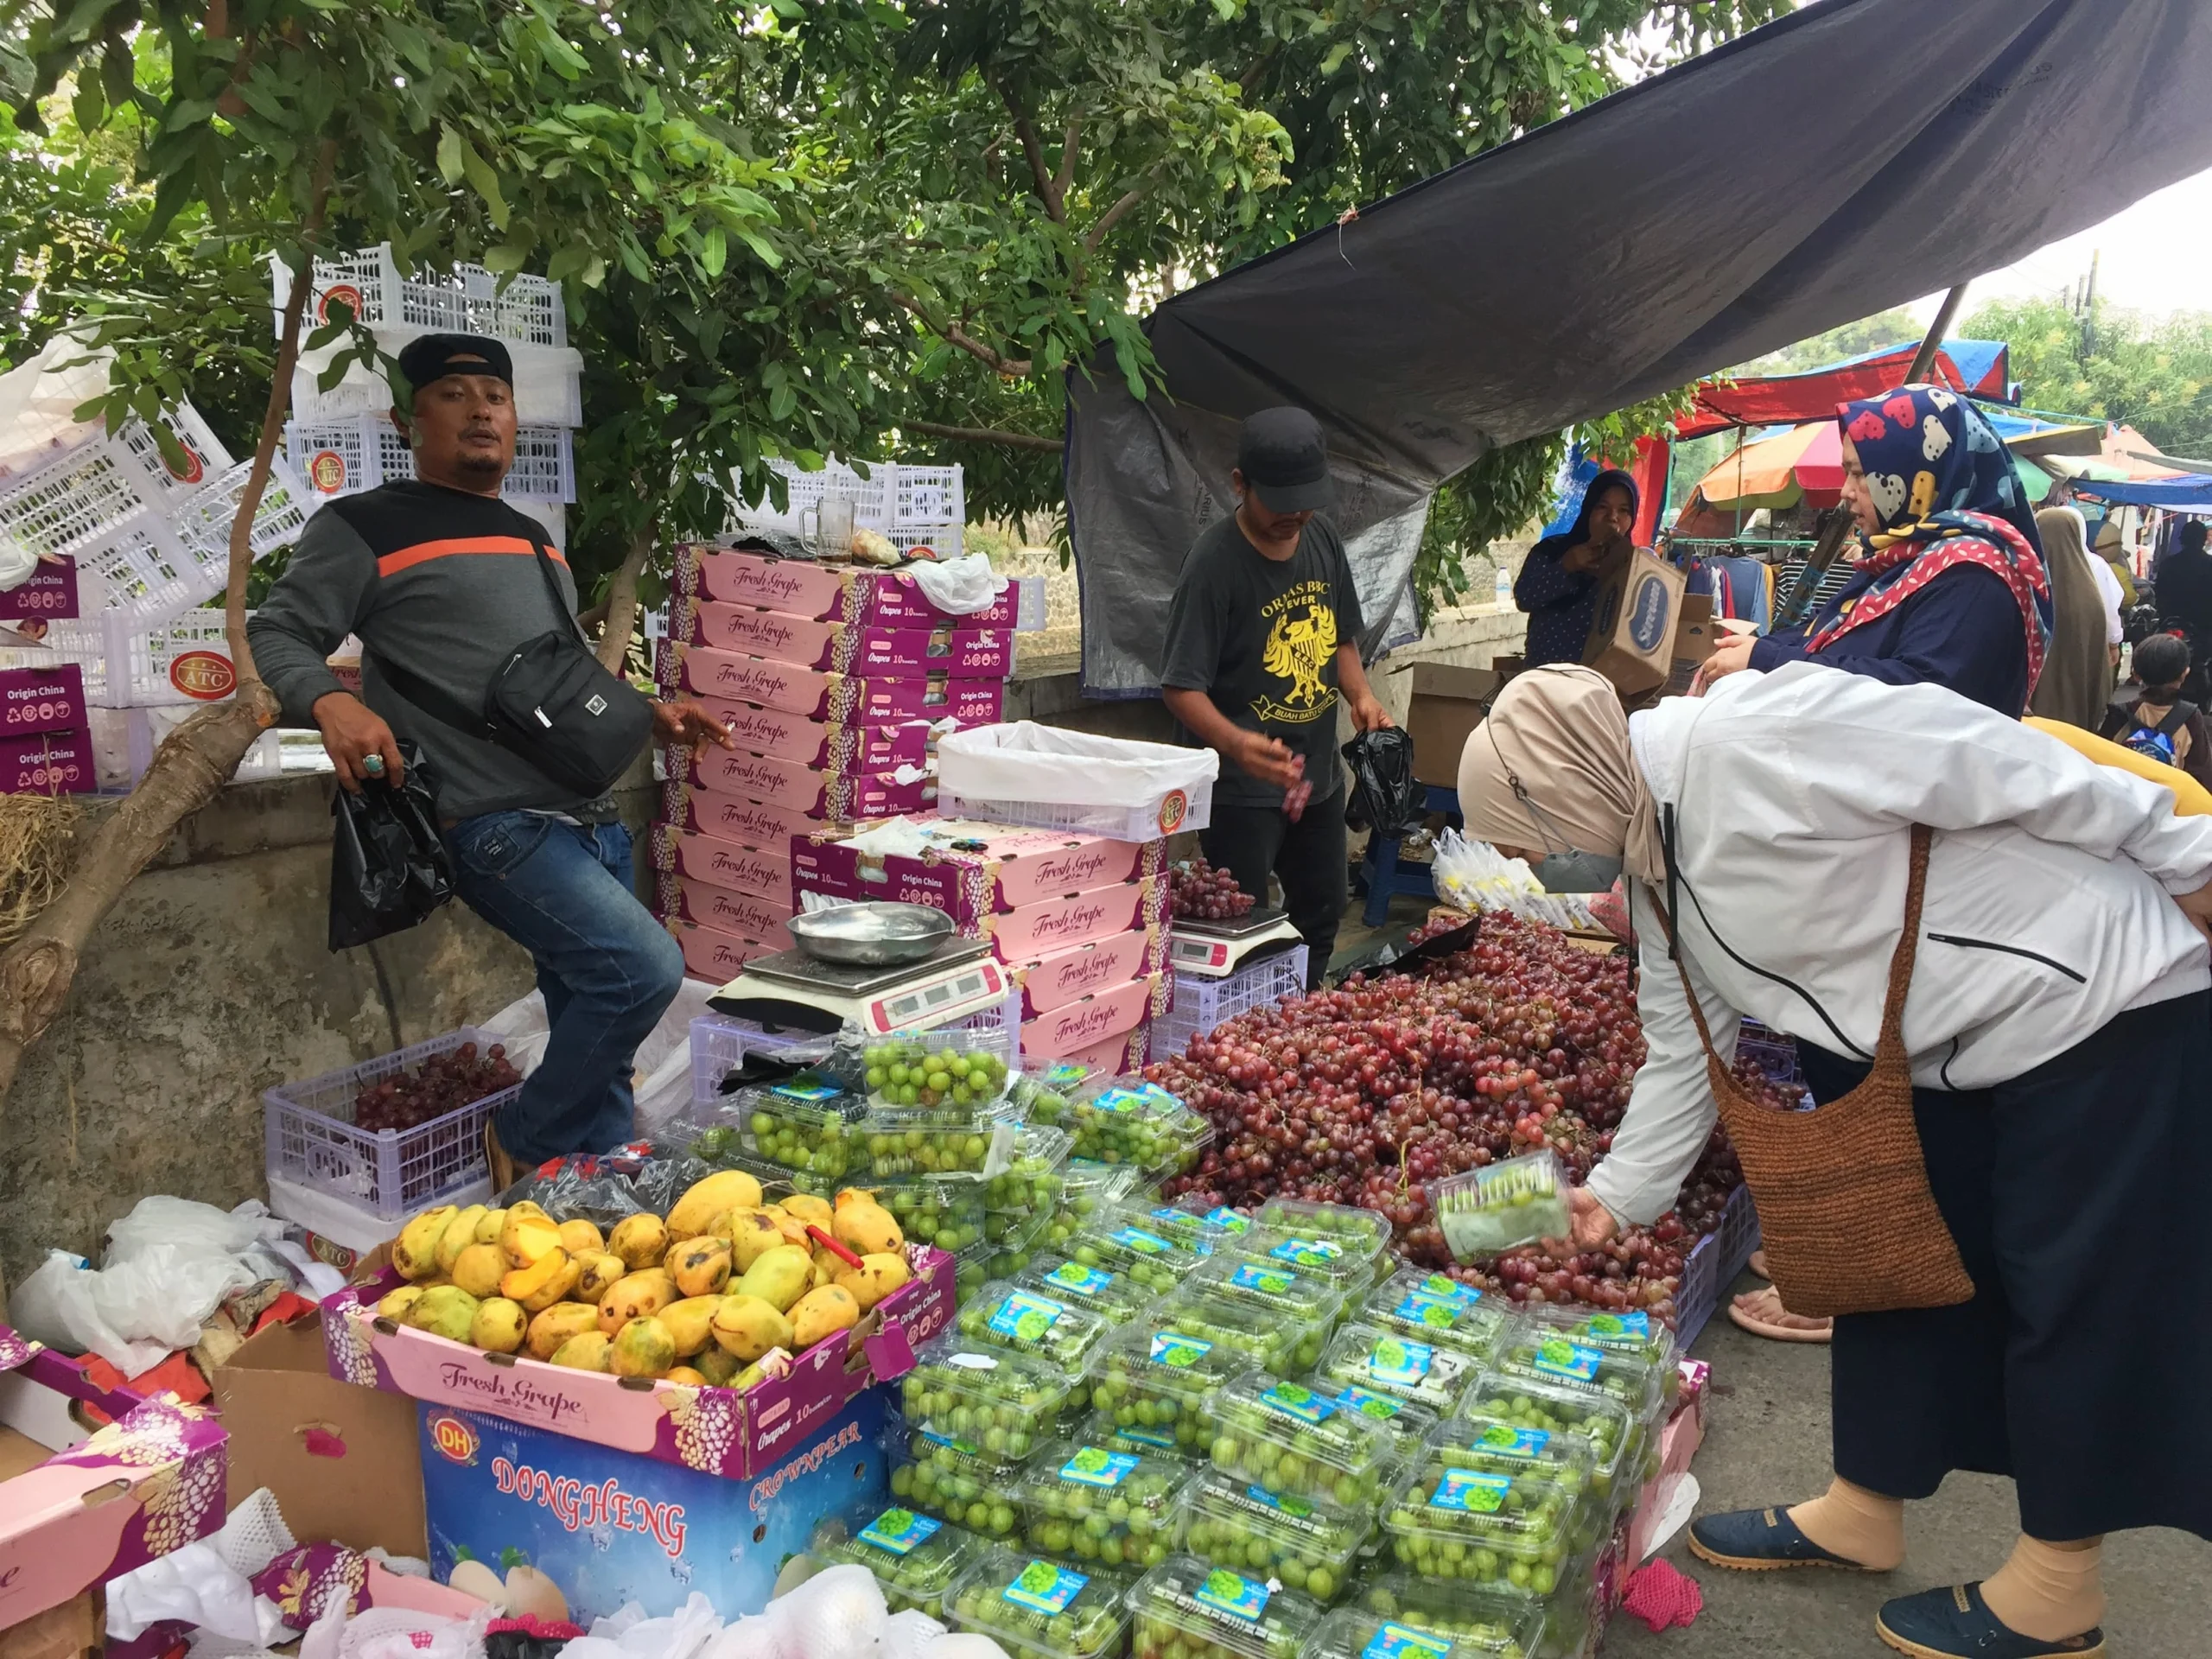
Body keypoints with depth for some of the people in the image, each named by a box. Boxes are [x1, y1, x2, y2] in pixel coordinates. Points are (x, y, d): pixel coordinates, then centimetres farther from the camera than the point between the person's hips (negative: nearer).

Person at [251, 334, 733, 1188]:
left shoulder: (531, 539, 23)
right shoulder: (366, 528, 1)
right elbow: (278, 634, 0)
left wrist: (648, 713, 16)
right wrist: (332, 704, -21)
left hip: (591, 819, 8)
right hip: (497, 826, -8)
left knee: (600, 1057, 10)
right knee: (646, 969, -21)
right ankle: (523, 1140, 2)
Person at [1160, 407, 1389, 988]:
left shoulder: (1322, 539, 2)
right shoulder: (1214, 562, -20)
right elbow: (1181, 686, -21)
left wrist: (1360, 696, -3)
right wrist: (1234, 743, -39)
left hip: (1320, 773, 8)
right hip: (1241, 787, -8)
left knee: (1321, 918, 20)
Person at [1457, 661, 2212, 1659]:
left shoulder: (1754, 734, -28)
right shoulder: (1657, 878, 2)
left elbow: (2025, 774, -23)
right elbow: (1684, 1054, 12)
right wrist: (1615, 1195, 14)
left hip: (2108, 1002, -9)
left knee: (2077, 1295, 3)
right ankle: (1863, 1514, 32)